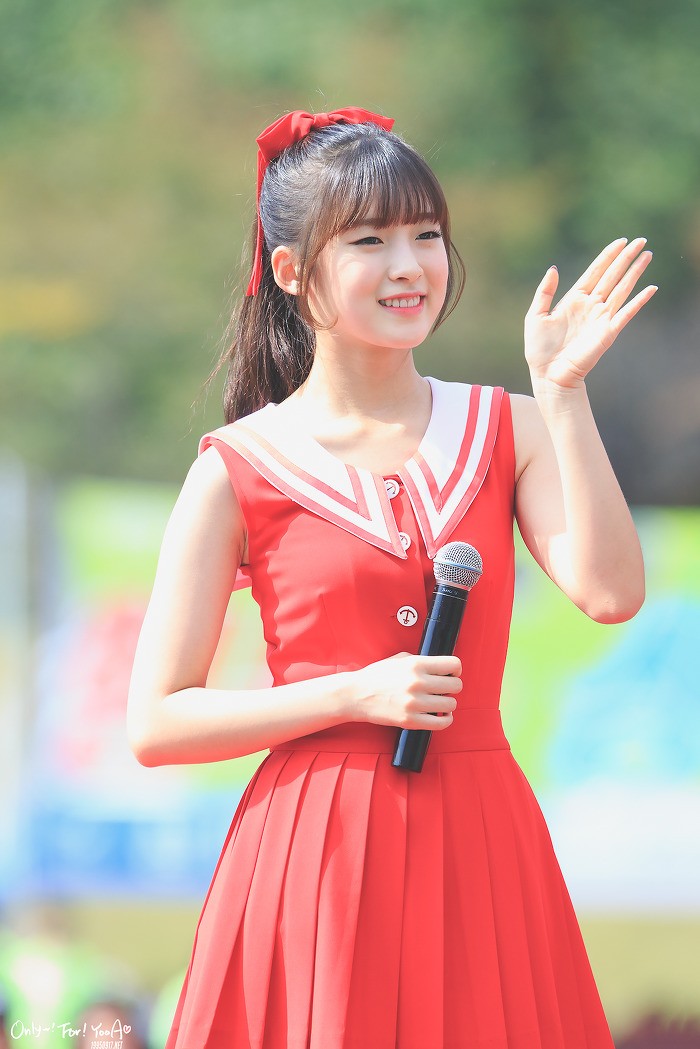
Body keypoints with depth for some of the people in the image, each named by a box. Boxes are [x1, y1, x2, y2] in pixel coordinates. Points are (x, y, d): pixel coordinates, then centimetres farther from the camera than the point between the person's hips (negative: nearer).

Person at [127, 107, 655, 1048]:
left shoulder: (505, 430, 7)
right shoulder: (240, 470, -1)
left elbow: (610, 591, -11)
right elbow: (155, 725, -3)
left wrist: (562, 391, -11)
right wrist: (356, 695, -12)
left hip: (481, 848, 3)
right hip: (315, 855, -2)